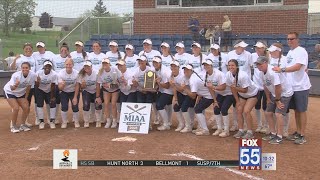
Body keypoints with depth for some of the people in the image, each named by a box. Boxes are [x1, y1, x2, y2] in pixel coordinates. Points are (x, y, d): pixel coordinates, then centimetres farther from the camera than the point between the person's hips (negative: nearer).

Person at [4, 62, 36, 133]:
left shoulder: (32, 75, -23)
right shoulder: (16, 75, -33)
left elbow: (28, 87, -8)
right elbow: (12, 88, -34)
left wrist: (26, 98, -1)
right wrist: (15, 85, -56)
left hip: (21, 93, 4)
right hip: (10, 91, -4)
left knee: (26, 108, -6)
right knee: (16, 108, -18)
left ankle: (22, 125, 14)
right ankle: (13, 126, 2)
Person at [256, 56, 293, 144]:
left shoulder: (272, 72, -31)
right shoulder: (261, 74, -3)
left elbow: (278, 87, -29)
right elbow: (265, 86, 10)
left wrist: (277, 100, -19)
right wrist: (269, 99, 13)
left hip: (285, 93, -9)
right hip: (275, 94, 9)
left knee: (278, 114, -17)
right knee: (268, 113, 10)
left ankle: (279, 137, -8)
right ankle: (273, 134, 24)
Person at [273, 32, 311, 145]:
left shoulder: (301, 51, -15)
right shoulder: (290, 52, 12)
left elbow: (297, 67, -27)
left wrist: (282, 70, -32)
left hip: (301, 86, -8)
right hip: (292, 86, 8)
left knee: (302, 110, 1)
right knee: (296, 110, 15)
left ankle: (302, 136, 9)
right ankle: (298, 132, 26)